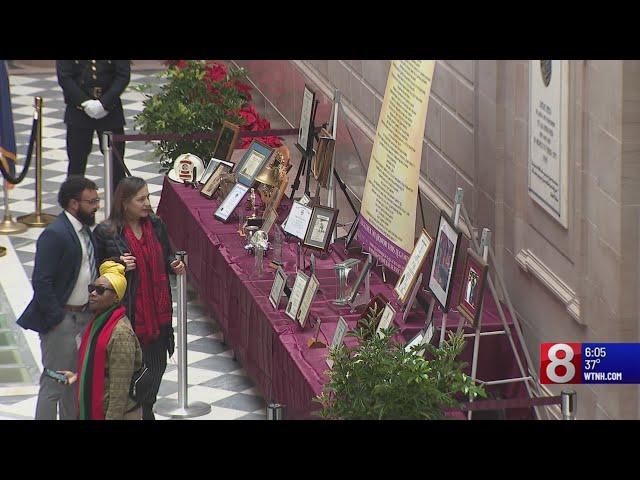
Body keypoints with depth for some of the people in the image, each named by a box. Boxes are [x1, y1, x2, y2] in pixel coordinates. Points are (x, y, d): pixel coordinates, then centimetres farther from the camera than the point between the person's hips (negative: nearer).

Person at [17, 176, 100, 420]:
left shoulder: (85, 231, 10)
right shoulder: (55, 235, -19)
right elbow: (41, 281, -22)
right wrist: (55, 318, -21)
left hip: (84, 315, 9)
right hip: (62, 319, -9)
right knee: (54, 382, -4)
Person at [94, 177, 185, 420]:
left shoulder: (156, 225, 5)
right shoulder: (106, 232, -11)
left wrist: (174, 265, -3)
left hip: (157, 311, 6)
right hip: (127, 312, -5)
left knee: (157, 363, 15)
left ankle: (147, 408, 35)